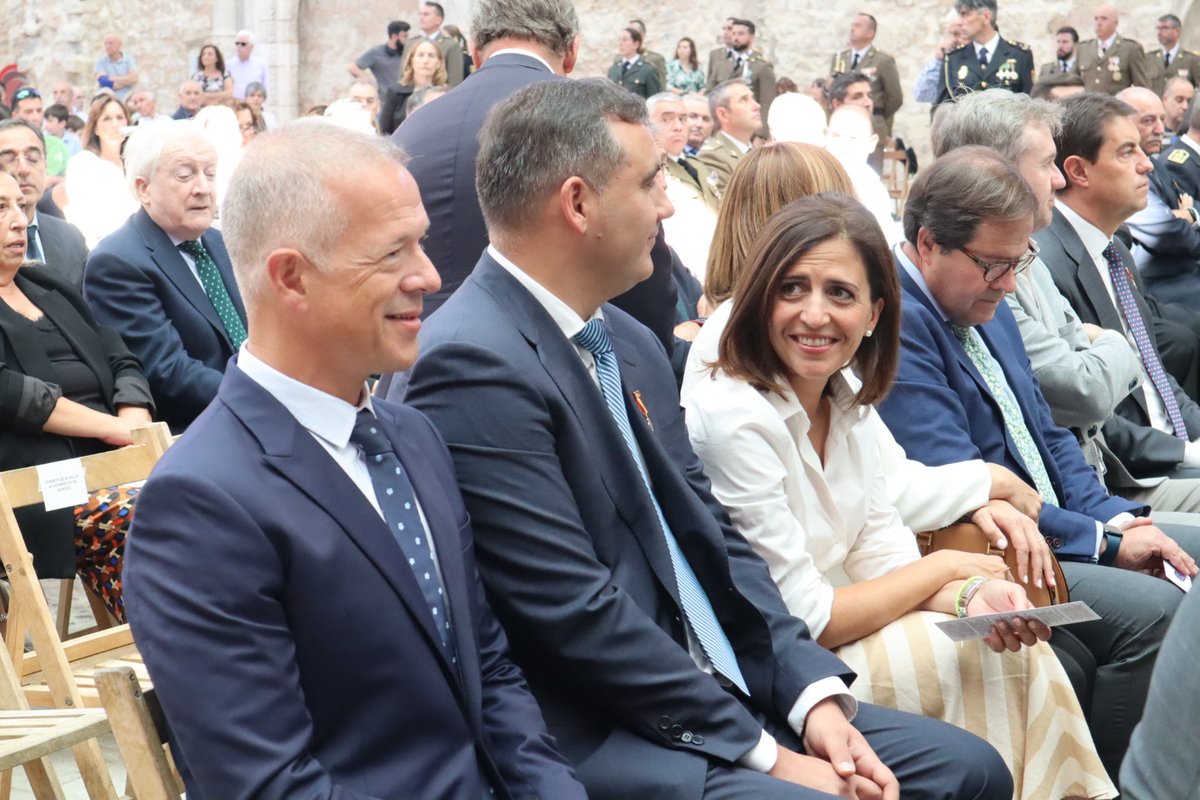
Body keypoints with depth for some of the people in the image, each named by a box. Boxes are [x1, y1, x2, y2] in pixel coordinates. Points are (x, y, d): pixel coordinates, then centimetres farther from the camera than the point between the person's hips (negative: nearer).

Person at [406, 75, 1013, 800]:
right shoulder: (473, 366, -18)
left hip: (727, 695, 9)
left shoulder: (632, 346, 11)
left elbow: (712, 534, 13)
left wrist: (813, 692, -1)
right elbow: (577, 616, -20)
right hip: (597, 740, -9)